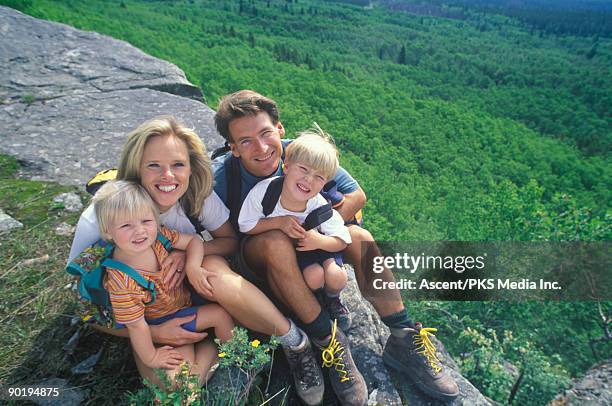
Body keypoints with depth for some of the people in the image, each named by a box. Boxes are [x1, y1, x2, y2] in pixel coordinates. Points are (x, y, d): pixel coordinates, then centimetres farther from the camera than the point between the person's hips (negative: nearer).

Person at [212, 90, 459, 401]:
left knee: (359, 239, -20)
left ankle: (403, 339, -13)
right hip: (253, 259, -2)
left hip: (304, 247, 3)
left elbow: (356, 195, -12)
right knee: (275, 241, -36)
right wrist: (274, 223, -34)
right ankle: (327, 339, -25)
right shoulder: (219, 177, -23)